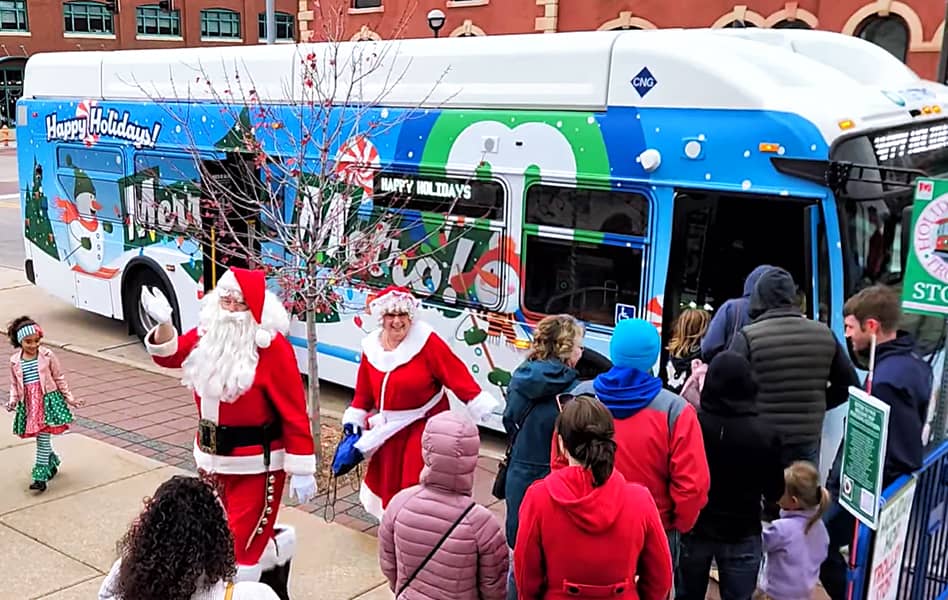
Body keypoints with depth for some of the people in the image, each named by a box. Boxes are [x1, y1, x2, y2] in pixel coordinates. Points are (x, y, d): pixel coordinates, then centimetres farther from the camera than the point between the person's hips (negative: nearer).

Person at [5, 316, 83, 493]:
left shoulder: (47, 355, -4)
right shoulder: (15, 361, 2)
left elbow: (59, 378, 4)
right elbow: (14, 384, 13)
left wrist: (69, 398, 6)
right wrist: (13, 400, -3)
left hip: (48, 400, -3)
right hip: (28, 404, 3)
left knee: (43, 438, -8)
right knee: (41, 438, 10)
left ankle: (41, 477, -6)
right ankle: (52, 462, 34)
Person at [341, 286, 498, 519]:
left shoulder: (426, 341, -17)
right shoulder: (372, 346, 1)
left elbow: (456, 374, -20)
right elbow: (364, 391, 11)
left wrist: (480, 405, -26)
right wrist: (353, 420, 10)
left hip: (424, 426, -5)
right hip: (389, 429, 6)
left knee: (418, 485, -9)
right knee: (386, 480, 14)